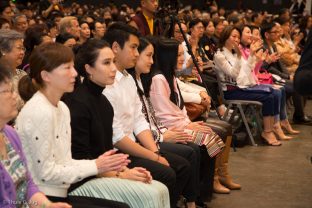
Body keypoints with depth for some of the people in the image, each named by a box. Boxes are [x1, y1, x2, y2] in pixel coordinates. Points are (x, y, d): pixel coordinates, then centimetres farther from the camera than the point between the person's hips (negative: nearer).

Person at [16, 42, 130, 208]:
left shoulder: (61, 108, 9)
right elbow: (46, 172, -19)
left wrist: (99, 164, -7)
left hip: (57, 194, 9)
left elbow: (63, 162, 9)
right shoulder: (39, 113, -19)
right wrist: (95, 167, -12)